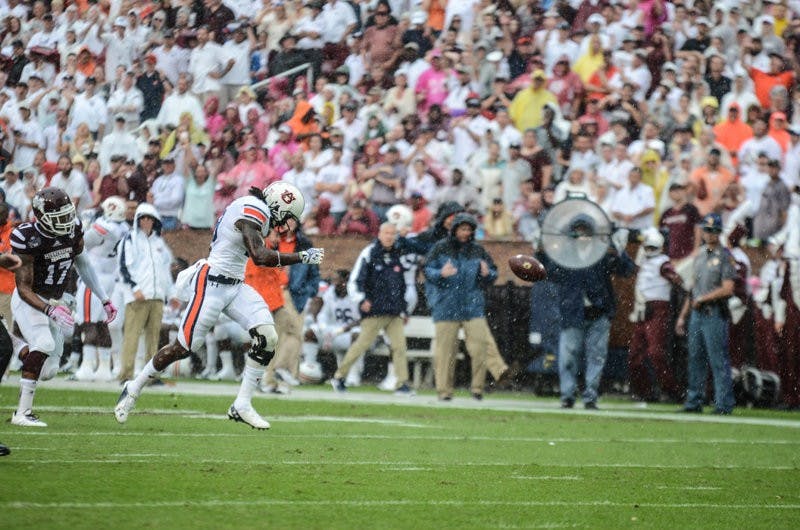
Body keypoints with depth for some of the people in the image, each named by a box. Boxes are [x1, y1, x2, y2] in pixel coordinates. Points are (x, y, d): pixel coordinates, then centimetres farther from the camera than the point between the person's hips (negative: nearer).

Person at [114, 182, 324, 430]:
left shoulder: (255, 209, 11)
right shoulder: (253, 212, -20)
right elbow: (260, 257, -30)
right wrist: (302, 257, -24)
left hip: (235, 286, 9)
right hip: (213, 285, -9)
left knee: (267, 337, -7)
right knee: (184, 347, -1)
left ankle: (242, 405, -1)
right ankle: (134, 389, 19)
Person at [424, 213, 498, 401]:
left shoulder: (478, 251, 9)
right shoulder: (441, 248, 3)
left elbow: (493, 274, 12)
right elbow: (427, 271, 0)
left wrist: (487, 274, -11)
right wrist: (441, 274, -20)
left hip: (473, 307, 1)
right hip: (446, 306, -1)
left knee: (480, 346, -10)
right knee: (445, 349, 0)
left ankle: (477, 387, 1)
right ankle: (444, 390, 8)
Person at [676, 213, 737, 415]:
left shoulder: (725, 256, -5)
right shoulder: (700, 255, 17)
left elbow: (727, 289, -14)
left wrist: (702, 298, -8)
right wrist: (683, 315, 18)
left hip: (715, 315, -7)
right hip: (697, 315, 7)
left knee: (718, 361, -8)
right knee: (696, 360, 10)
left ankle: (723, 404, -7)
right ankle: (694, 402, 15)